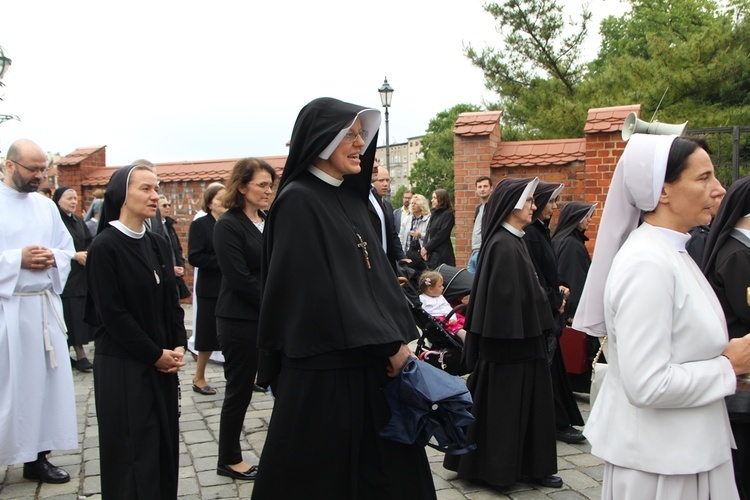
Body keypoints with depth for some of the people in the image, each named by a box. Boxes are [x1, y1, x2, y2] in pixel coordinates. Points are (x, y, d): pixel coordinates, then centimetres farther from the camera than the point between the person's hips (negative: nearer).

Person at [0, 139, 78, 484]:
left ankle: (37, 457, 20)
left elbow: (68, 250, 14)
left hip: (45, 305, 6)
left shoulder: (46, 206, 11)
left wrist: (53, 259, -6)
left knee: (46, 381, 9)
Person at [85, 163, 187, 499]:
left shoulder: (159, 245, 9)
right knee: (133, 448, 1)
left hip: (163, 363, 6)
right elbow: (112, 313, -15)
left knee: (164, 442, 9)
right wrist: (155, 354, -12)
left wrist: (178, 346, -2)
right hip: (123, 366, -6)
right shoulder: (104, 246, -12)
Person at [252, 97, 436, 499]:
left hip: (370, 364, 8)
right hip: (322, 371, -8)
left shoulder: (351, 199, 13)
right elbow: (318, 289, -19)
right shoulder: (297, 201, -12)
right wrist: (386, 344, -15)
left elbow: (378, 276, 12)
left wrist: (399, 337, 0)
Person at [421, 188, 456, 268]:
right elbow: (428, 233, 14)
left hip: (441, 254, -7)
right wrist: (423, 248, -2)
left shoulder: (448, 214, -5)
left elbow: (442, 235, -12)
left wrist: (426, 248, -11)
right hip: (430, 253, 7)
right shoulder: (433, 213, 17)